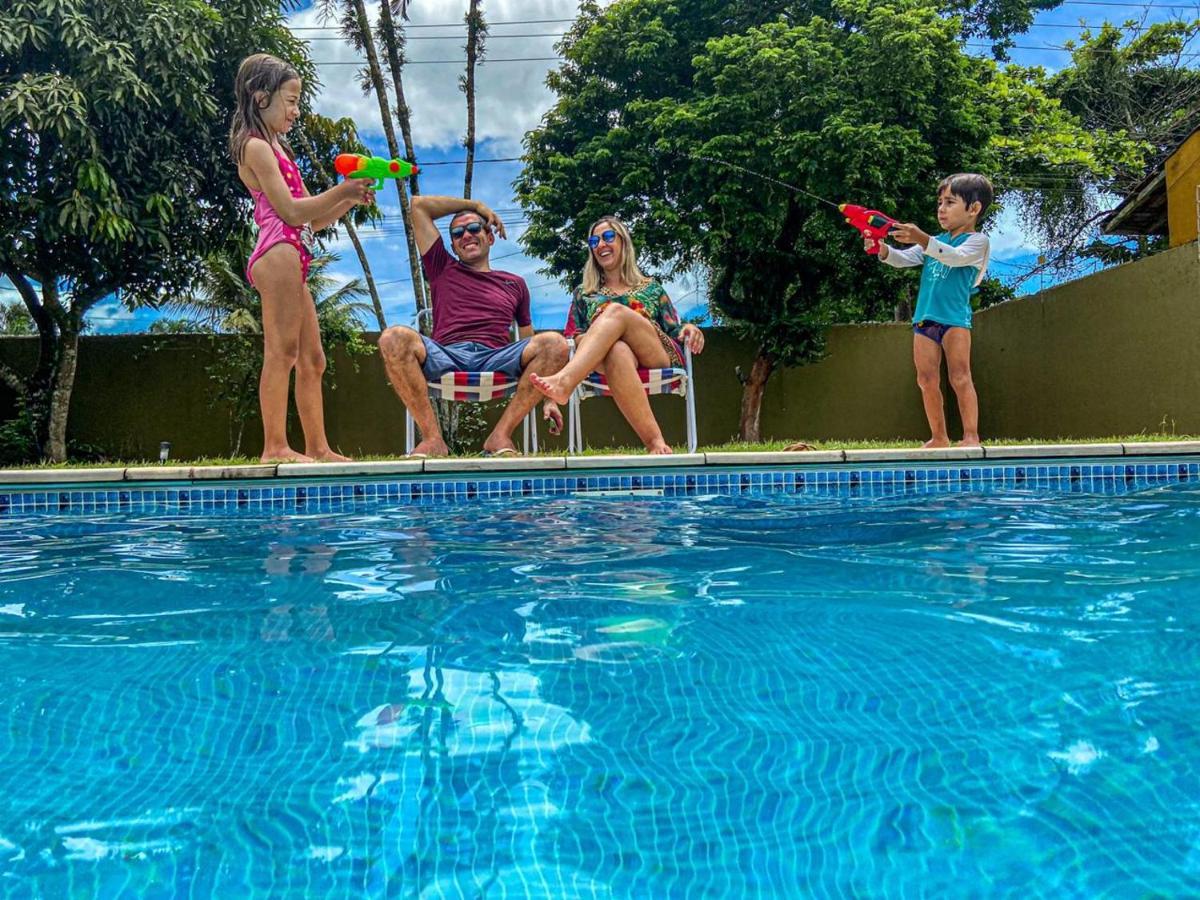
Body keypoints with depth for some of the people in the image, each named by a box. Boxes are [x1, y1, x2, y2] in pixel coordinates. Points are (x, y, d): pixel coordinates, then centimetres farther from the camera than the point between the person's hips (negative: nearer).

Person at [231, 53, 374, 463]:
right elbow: (292, 212, -13)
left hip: (292, 259, 10)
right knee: (281, 352, -13)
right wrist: (342, 191, -9)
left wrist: (349, 200, 9)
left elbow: (312, 220, 22)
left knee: (312, 360, 8)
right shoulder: (256, 147, -3)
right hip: (278, 253, -10)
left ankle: (318, 448, 12)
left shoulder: (277, 148, 26)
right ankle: (275, 446, -11)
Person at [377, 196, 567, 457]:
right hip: (444, 357, 0)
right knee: (394, 337, -30)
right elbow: (417, 205, 27)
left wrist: (548, 399, 13)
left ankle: (500, 436, -27)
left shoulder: (514, 284, 28)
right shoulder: (442, 269, 28)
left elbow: (531, 346, 24)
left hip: (496, 359, 1)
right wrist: (475, 204, 32)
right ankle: (432, 438, -29)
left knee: (555, 343, -26)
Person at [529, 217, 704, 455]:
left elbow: (674, 333, 22)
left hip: (659, 357, 0)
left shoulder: (651, 288, 27)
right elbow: (571, 340, 19)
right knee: (617, 351, -40)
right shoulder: (583, 295, 28)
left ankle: (564, 381, -52)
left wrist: (688, 330, -3)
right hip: (607, 361, 0)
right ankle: (654, 441, -53)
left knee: (616, 311, -29)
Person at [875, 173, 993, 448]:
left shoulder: (977, 241, 1)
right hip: (924, 318, 6)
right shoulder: (935, 242, 21)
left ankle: (971, 436, -9)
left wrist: (922, 240, -33)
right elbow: (904, 259, 11)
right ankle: (939, 438, 10)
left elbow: (956, 257, -19)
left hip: (954, 317, -6)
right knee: (927, 380, 3)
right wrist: (882, 249, -10)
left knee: (960, 378, -11)